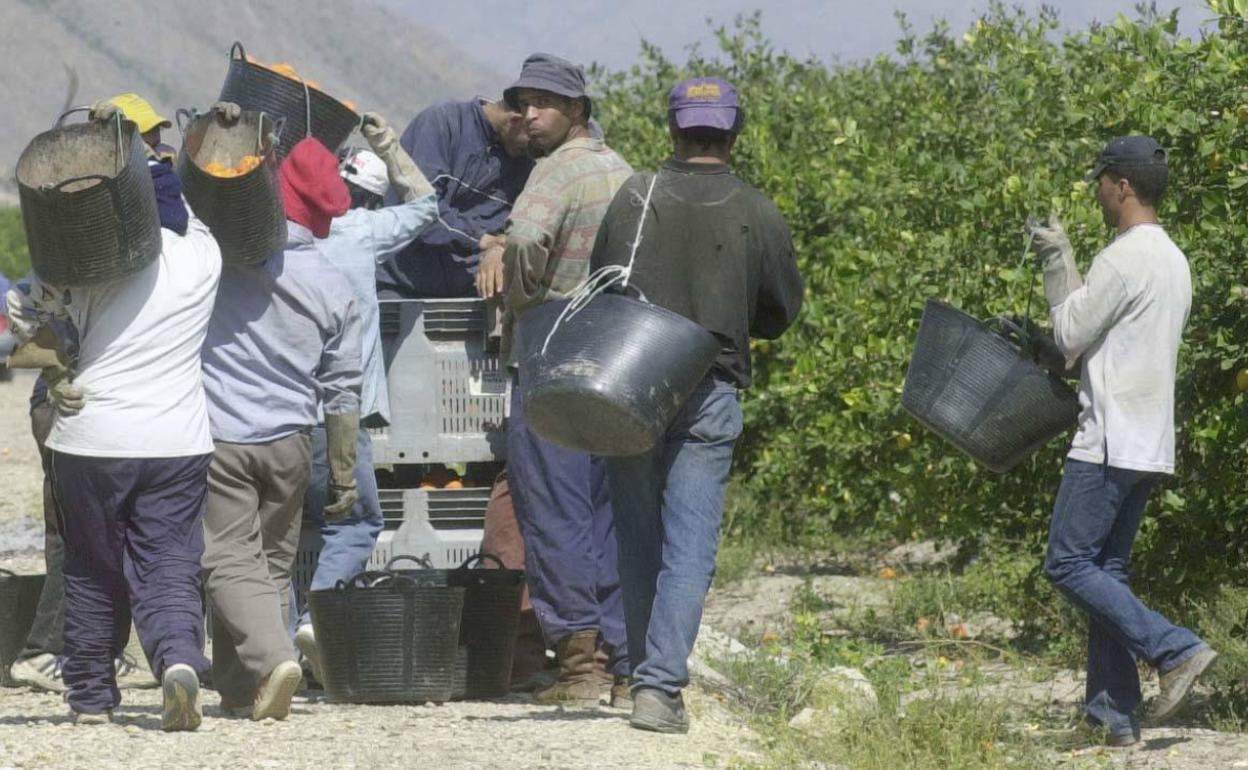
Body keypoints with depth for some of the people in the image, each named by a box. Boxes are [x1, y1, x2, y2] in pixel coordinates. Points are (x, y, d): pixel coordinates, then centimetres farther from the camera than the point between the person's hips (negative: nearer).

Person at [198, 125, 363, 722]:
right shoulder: (334, 290, 2)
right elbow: (342, 393, 4)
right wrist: (344, 476, 10)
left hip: (217, 433, -3)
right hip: (289, 442, 3)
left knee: (230, 559, -5)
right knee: (273, 564, 14)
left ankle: (271, 657, -26)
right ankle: (240, 689, 15)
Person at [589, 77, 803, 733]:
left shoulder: (634, 197, 0)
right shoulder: (757, 215, -1)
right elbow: (782, 312, 11)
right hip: (708, 395, -1)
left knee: (637, 539, 14)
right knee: (689, 545, -3)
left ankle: (644, 671, 22)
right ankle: (660, 685, -14)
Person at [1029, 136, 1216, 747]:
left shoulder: (1123, 259, -15)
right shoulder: (1174, 261, 15)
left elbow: (1071, 337, -9)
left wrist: (1057, 263, 2)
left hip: (1110, 442, -9)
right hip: (1152, 444, 9)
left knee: (1069, 564, -6)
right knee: (1106, 569, 11)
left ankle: (1174, 650, -15)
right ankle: (1113, 710, 6)